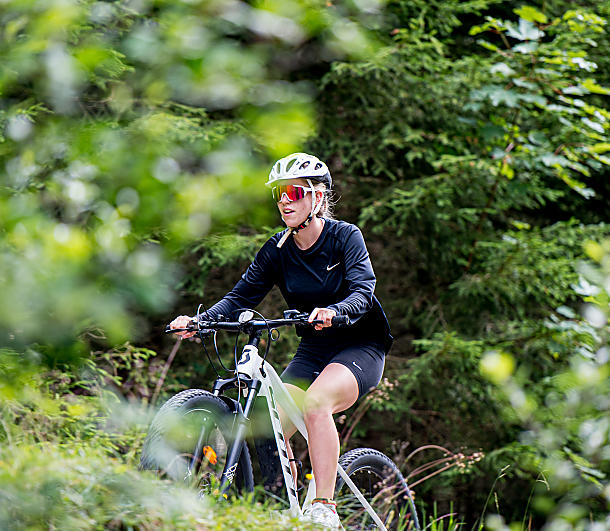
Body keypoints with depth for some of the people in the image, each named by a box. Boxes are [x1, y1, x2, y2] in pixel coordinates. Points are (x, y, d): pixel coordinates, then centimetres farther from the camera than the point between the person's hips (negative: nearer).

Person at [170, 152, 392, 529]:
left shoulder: (345, 236, -12)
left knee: (315, 403, -34)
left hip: (361, 347, -5)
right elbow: (241, 296, -5)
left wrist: (332, 311, -47)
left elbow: (363, 292, -25)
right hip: (313, 351, 5)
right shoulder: (277, 250, 0)